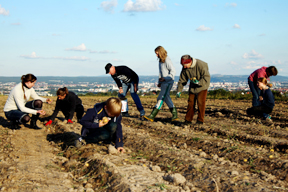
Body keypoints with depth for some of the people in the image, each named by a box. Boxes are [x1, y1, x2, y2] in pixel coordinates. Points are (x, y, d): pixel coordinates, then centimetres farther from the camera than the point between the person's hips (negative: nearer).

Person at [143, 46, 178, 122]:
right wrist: (159, 82, 14)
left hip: (168, 82, -9)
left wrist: (165, 78, -22)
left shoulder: (167, 60, -15)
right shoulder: (160, 60, 12)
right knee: (167, 98, 12)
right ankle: (175, 115, 19)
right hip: (163, 82, 9)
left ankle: (152, 116, -11)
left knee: (160, 98, -9)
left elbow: (173, 71, -18)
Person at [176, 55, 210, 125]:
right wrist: (179, 91, -3)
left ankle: (200, 120, 1)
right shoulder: (185, 68, -10)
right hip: (192, 87, 5)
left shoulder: (200, 65, -26)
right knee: (191, 102, 2)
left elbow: (207, 77, -21)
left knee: (200, 103, -9)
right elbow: (182, 80, 0)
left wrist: (198, 82, -33)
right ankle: (188, 120, 9)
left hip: (202, 86, -5)